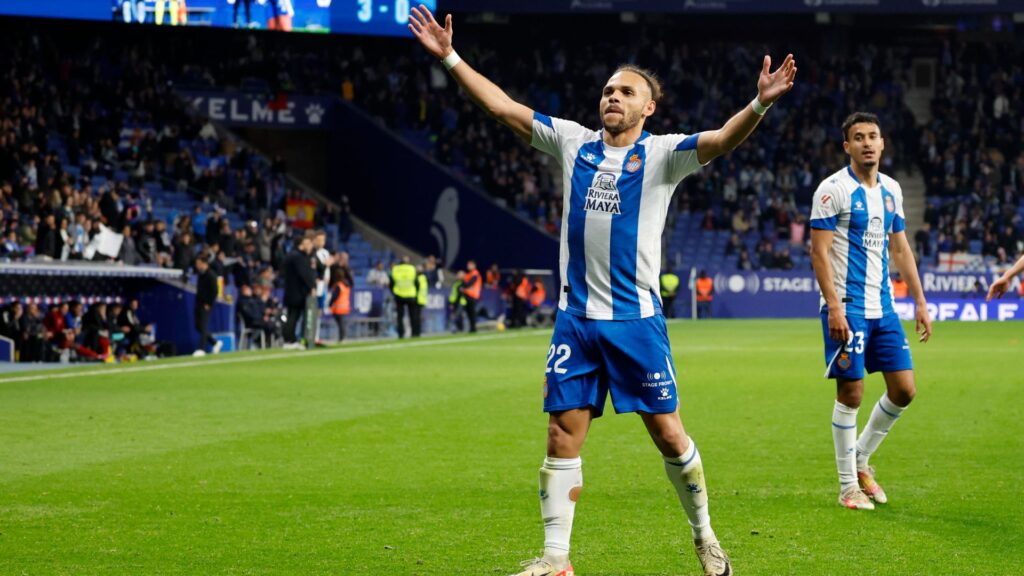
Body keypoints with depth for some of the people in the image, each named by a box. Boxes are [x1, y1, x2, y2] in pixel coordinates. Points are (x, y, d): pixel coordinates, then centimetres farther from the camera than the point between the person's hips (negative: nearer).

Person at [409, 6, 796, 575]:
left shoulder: (662, 153, -2)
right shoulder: (574, 143, 9)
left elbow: (720, 140, -18)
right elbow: (502, 106, 11)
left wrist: (760, 104, -35)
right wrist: (451, 58, 8)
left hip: (636, 318, -3)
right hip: (575, 315, 3)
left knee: (667, 432, 0)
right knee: (562, 434, 0)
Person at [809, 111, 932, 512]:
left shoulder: (891, 190, 11)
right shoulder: (833, 189, -9)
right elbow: (819, 251, -12)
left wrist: (920, 302, 14)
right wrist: (834, 307, -19)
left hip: (882, 306, 7)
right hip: (847, 307, -6)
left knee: (903, 390, 4)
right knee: (851, 393, -4)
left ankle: (861, 460, 24)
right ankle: (848, 486, 6)